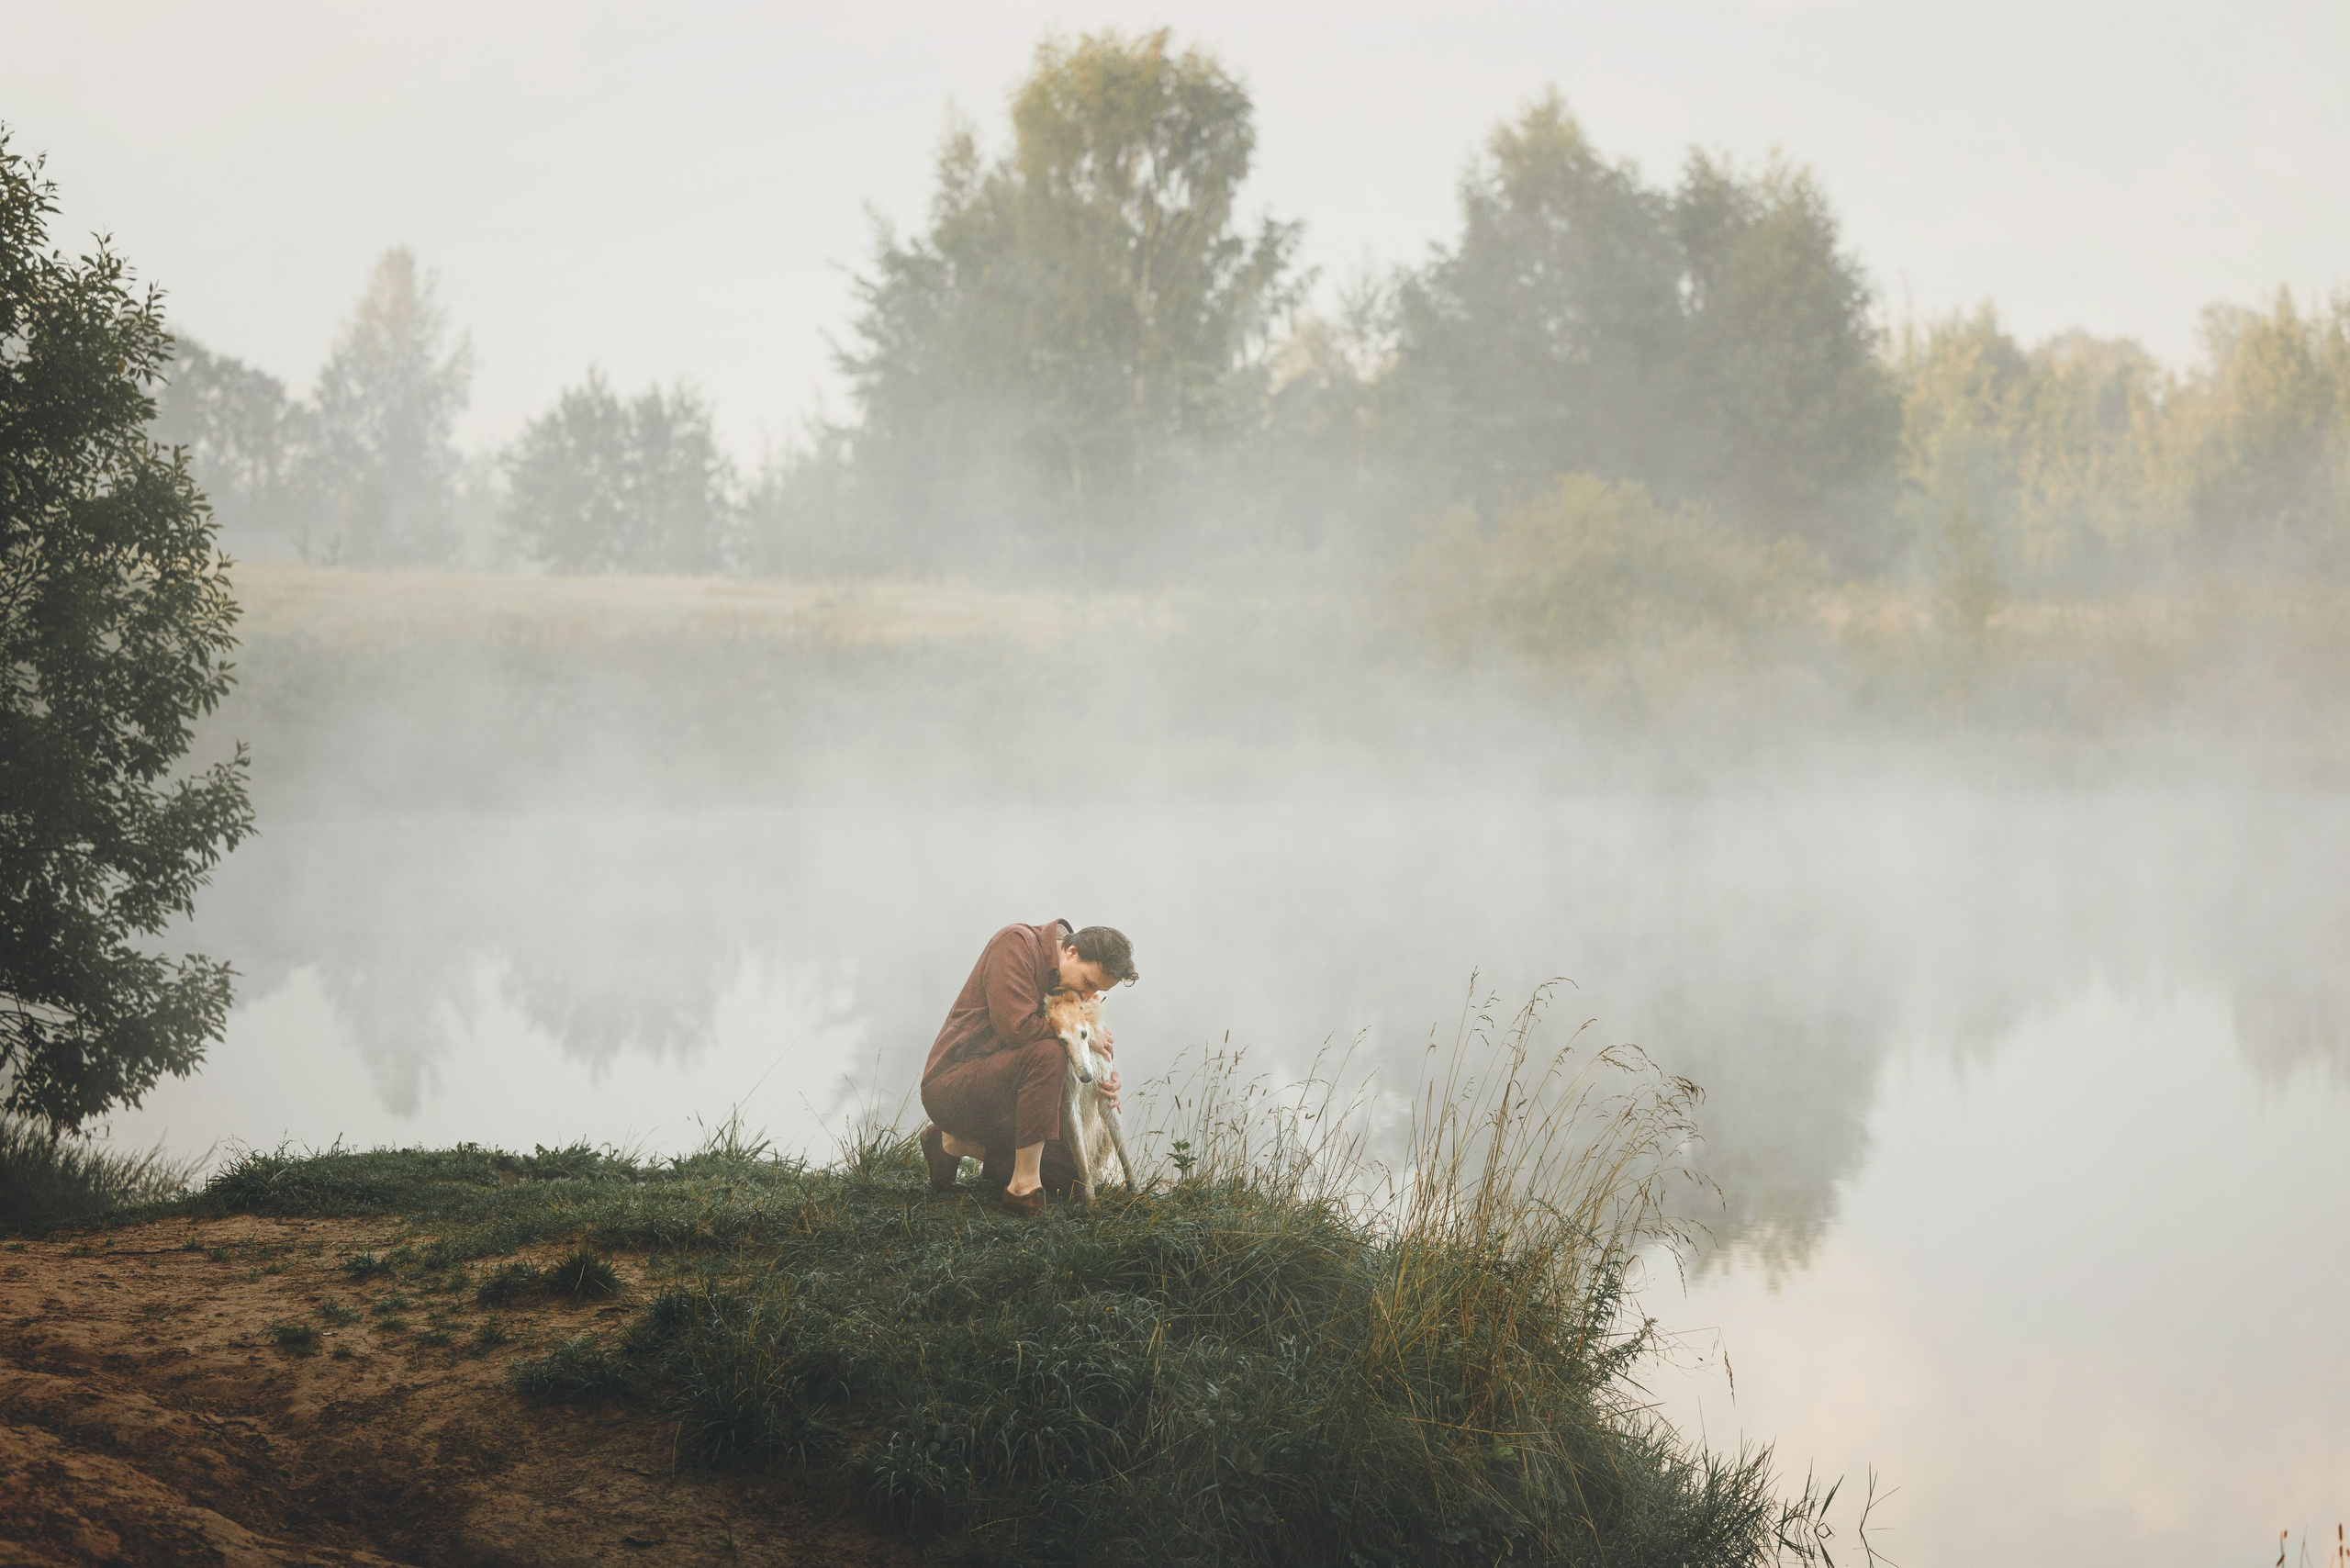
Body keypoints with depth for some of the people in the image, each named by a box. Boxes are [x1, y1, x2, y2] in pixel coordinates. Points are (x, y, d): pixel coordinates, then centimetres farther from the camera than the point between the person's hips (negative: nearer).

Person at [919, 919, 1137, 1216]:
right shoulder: (1017, 944, -16)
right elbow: (1017, 1028, -26)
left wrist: (1107, 1076, -5)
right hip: (951, 1087, -9)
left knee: (1070, 1172, 2)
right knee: (1046, 1052, -33)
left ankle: (957, 1144, 14)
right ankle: (1024, 1187, -28)